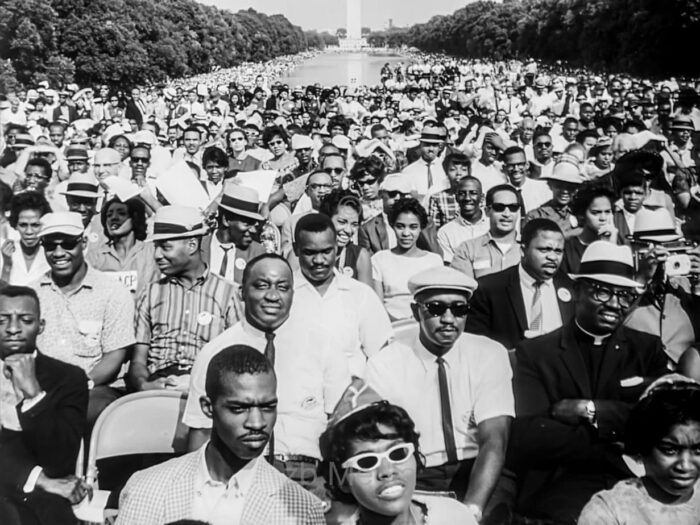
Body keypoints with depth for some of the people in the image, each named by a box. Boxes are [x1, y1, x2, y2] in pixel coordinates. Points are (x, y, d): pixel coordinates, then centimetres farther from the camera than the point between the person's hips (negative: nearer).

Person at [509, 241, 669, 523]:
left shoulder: (648, 349, 14)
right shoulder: (534, 353, 6)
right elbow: (525, 439, -7)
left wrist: (589, 410, -9)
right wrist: (617, 445, -10)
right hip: (561, 488, -2)